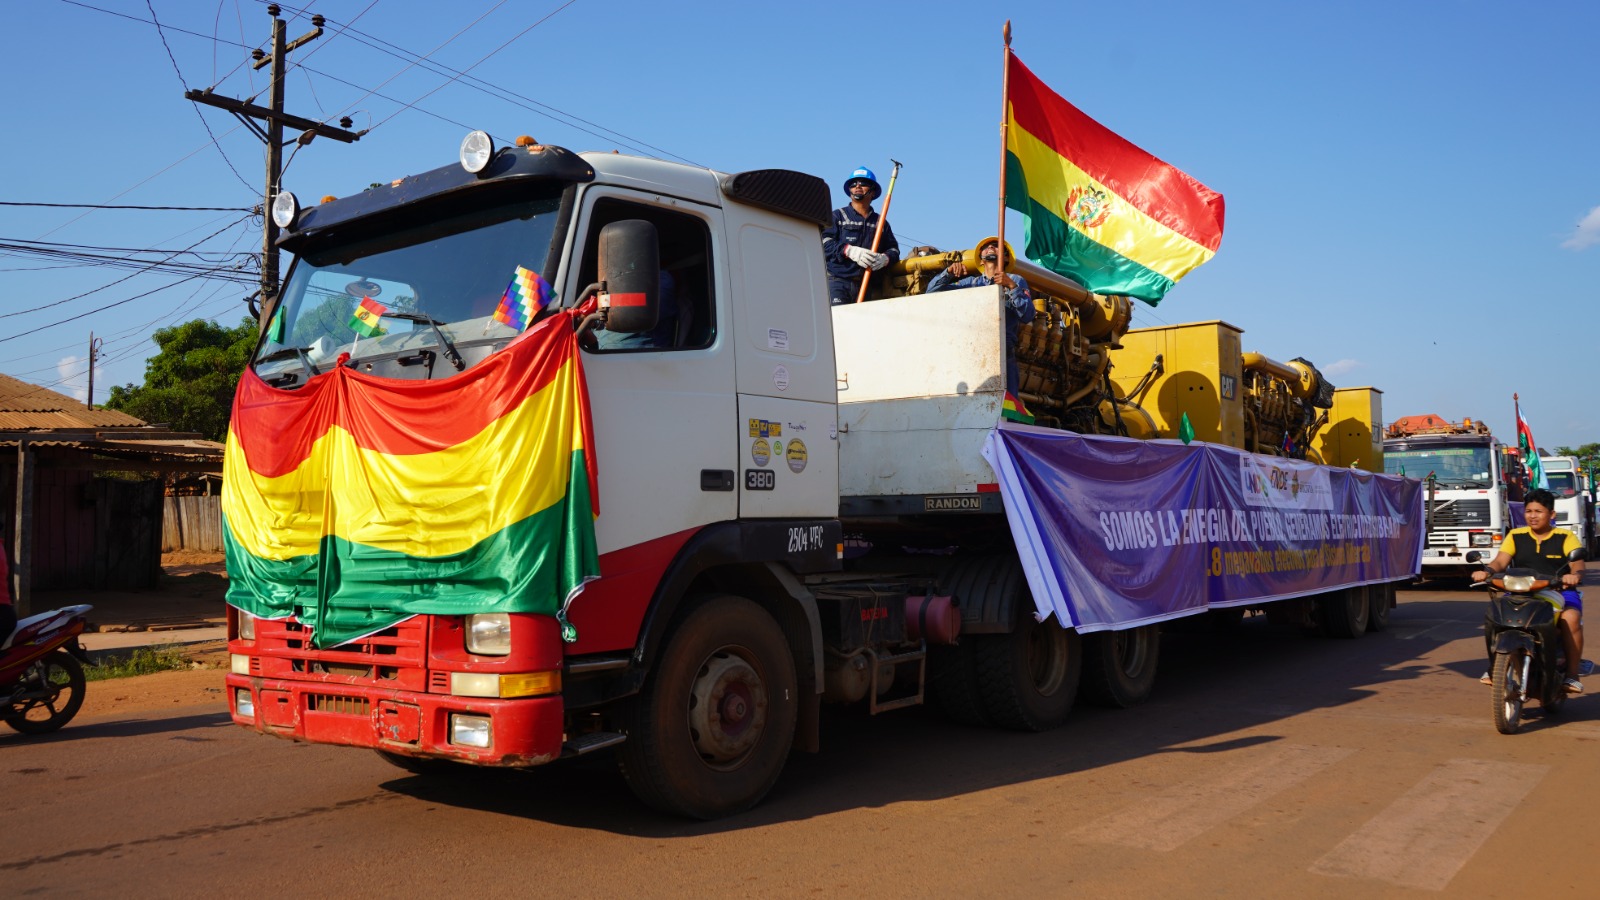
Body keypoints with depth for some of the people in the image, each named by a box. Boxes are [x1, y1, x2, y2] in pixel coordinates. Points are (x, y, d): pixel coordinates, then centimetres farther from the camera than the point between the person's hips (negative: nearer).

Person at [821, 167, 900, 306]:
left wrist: (885, 258, -7)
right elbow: (824, 242, 0)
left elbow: (893, 249, 19)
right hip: (838, 281, -3)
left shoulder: (880, 222, 23)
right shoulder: (838, 216, 14)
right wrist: (850, 251, -16)